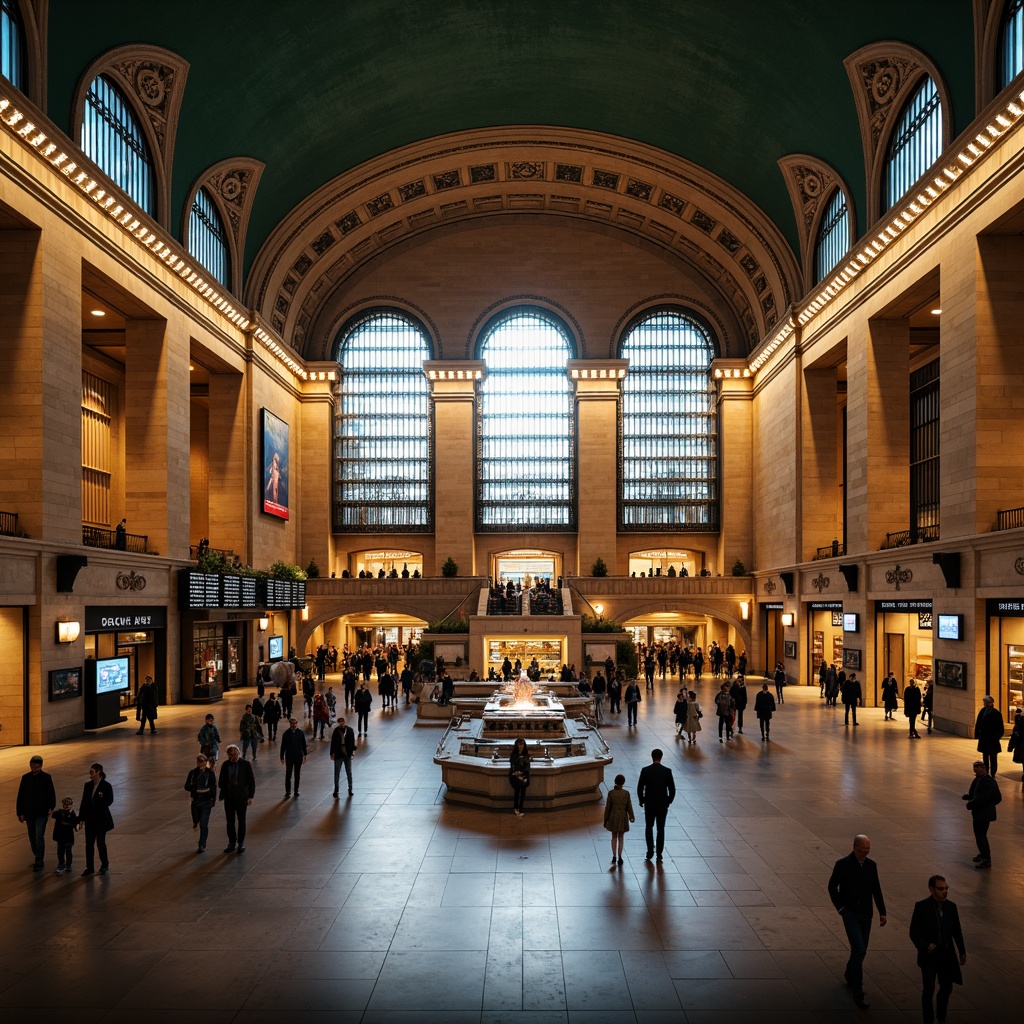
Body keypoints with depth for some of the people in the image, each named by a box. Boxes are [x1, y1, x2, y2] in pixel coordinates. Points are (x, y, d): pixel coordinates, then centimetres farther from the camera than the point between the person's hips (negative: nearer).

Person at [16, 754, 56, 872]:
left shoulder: (46, 777, -4)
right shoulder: (25, 778, 5)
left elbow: (51, 794, -5)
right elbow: (20, 796, 7)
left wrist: (51, 808, -19)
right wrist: (20, 812, 3)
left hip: (41, 813, -4)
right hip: (29, 813, 4)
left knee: (39, 837, -9)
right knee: (32, 839, 10)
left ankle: (39, 863, -3)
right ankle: (38, 859, 24)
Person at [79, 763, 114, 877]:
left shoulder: (106, 786, -12)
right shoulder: (88, 785, 3)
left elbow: (109, 801, -10)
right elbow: (84, 802, 5)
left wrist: (97, 806, -22)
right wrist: (81, 818, 4)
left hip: (101, 819, -5)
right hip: (90, 818, 5)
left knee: (100, 842, 4)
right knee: (89, 843, 8)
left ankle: (105, 865, 22)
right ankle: (89, 868, 18)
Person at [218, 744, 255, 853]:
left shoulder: (245, 764, -8)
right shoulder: (225, 765, -1)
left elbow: (251, 781, -5)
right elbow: (222, 781, 7)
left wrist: (250, 796, -9)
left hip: (242, 797, -2)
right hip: (229, 797, 2)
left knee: (241, 821, 8)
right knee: (230, 821, 9)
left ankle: (241, 843, 22)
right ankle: (232, 842, 24)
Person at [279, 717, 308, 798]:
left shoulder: (301, 733, -1)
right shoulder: (286, 733, -6)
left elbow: (304, 745, 6)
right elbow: (283, 746, -2)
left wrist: (305, 755, 7)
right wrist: (282, 757, -3)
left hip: (298, 757, 2)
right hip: (289, 757, -2)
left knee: (297, 775, 10)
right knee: (288, 775, -2)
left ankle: (296, 791, 21)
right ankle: (287, 792, 6)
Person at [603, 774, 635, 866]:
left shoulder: (611, 793, -12)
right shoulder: (626, 793, -12)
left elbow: (607, 807, -7)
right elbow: (629, 806, -4)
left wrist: (606, 819, 4)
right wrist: (631, 817, 13)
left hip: (613, 817, 0)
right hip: (623, 817, 0)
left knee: (614, 837, 16)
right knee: (621, 838, 14)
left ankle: (614, 856, 5)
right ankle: (619, 857, 14)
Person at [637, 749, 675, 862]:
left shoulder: (645, 770, -10)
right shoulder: (667, 771, -9)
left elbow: (640, 788, -7)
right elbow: (672, 789, -6)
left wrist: (641, 801, 8)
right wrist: (669, 801, 10)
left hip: (649, 804, 0)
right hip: (663, 805, 0)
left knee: (649, 827, 18)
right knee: (660, 829, 11)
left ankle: (650, 851, 11)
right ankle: (659, 855, 11)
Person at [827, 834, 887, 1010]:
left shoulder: (871, 865, 2)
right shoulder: (843, 864, -12)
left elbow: (876, 890, 9)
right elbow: (832, 887, -5)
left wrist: (882, 912, 8)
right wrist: (840, 908, -7)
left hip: (866, 914, 5)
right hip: (850, 913, -5)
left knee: (860, 950, 14)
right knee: (859, 950, -15)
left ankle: (850, 976, 40)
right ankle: (858, 993, -10)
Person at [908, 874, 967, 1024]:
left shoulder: (951, 906, 0)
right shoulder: (921, 906, -13)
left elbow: (957, 931, 9)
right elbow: (914, 932, -11)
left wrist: (962, 951, 10)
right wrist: (925, 946, -24)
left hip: (947, 954, 4)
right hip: (929, 955, -4)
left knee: (947, 987, 12)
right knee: (928, 990, 5)